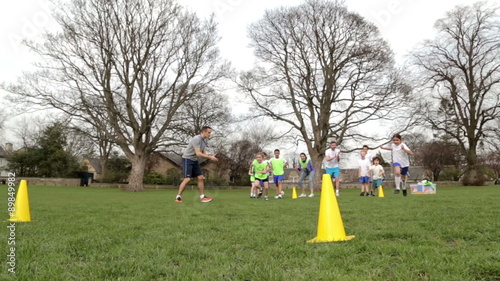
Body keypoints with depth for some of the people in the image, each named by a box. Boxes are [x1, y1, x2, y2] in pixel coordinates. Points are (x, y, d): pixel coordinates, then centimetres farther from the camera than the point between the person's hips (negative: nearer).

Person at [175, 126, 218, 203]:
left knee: (201, 178, 1)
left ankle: (202, 197, 5)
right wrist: (210, 157, -24)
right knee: (187, 179, -15)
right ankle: (178, 197, -4)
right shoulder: (196, 139, -22)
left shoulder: (204, 140, 6)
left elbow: (204, 154, 7)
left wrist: (211, 156, -14)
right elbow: (198, 153, -28)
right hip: (187, 159, -9)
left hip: (195, 160, 9)